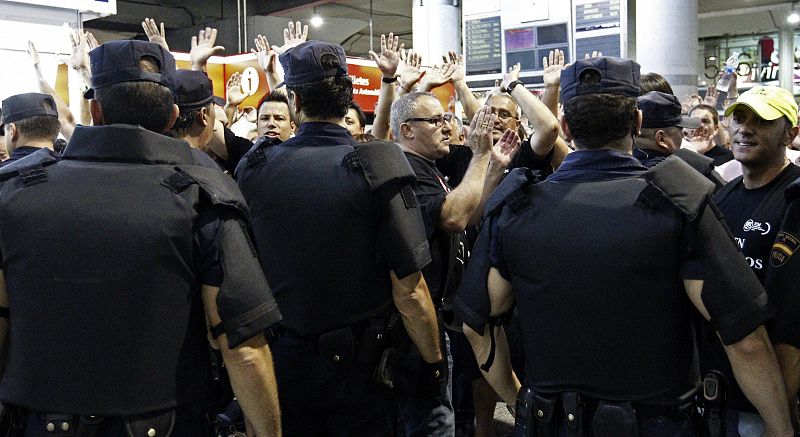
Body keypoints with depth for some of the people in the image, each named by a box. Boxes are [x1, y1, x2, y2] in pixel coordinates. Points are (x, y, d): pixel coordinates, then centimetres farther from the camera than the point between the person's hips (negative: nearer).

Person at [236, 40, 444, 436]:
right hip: (358, 367, -2)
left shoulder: (253, 169, -7)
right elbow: (410, 290, -16)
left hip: (280, 362, 3)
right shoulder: (376, 169, -17)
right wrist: (434, 362, -2)